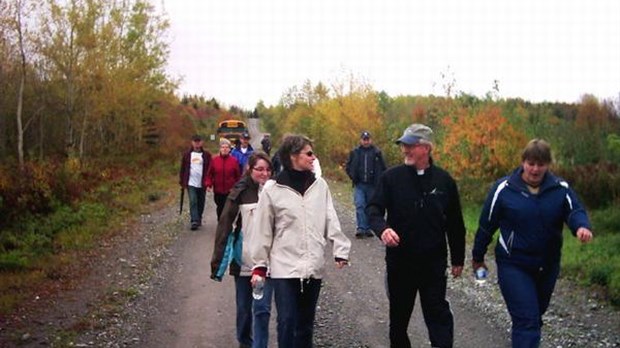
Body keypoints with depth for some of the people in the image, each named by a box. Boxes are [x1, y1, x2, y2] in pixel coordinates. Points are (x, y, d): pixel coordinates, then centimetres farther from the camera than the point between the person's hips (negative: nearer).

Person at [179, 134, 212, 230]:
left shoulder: (206, 155, 2)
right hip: (191, 183, -1)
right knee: (193, 202, -11)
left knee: (201, 203, 9)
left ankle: (198, 220, 24)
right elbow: (182, 169, 7)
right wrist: (182, 182, 3)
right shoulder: (187, 154, 5)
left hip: (202, 184, 1)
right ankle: (194, 221, -14)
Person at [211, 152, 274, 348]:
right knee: (243, 308, 15)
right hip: (243, 261, 0)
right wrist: (217, 261, -9)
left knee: (262, 309, -6)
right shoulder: (240, 193, -5)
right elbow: (224, 226, -5)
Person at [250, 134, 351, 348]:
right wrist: (259, 265, 0)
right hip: (285, 267, -3)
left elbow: (331, 221, 4)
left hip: (313, 267, 4)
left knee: (306, 322, 13)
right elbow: (262, 230, -1)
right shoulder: (273, 189, -6)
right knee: (287, 321, -6)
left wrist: (341, 250, -6)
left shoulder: (319, 186, 4)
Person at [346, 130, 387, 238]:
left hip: (372, 185, 0)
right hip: (359, 185, 0)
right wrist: (353, 177, 2)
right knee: (360, 206, -10)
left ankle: (368, 228, 16)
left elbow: (383, 168, 8)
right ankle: (361, 228, -12)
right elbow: (348, 166, 13)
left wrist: (378, 179, -1)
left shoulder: (377, 152, 2)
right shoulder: (355, 152, 4)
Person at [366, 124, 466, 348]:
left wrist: (458, 259, 9)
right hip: (399, 260, 1)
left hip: (434, 261, -1)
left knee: (438, 313, 0)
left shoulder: (444, 180, -1)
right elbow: (373, 208, -8)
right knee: (399, 312, 16)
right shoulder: (391, 177, -3)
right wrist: (382, 228, -30)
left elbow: (455, 223, 5)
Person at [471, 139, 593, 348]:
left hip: (548, 266, 4)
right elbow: (486, 224, -3)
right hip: (514, 266, -4)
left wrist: (582, 226, -39)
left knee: (536, 315, 21)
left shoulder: (561, 189, -3)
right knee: (527, 320, -12)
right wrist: (478, 257, 5)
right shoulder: (504, 189, -11)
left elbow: (575, 212, -15)